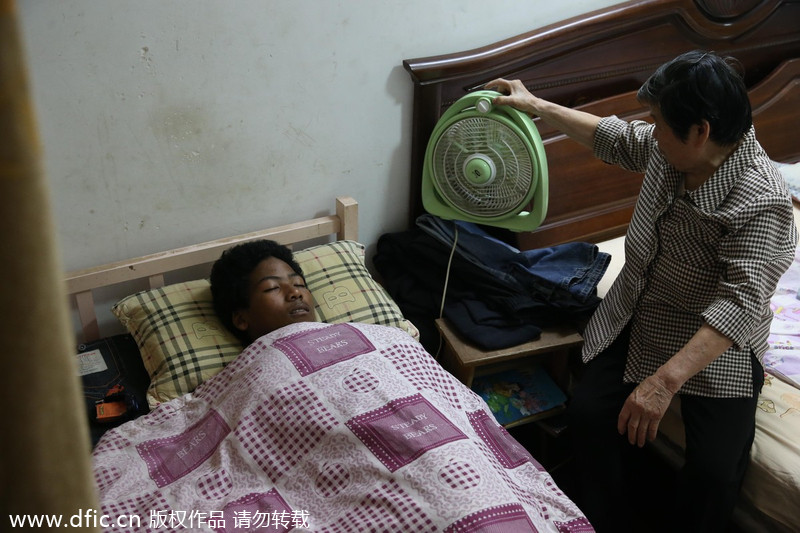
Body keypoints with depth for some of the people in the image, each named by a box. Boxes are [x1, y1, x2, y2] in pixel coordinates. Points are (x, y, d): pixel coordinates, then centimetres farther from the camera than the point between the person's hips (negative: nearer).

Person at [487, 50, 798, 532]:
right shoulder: (669, 147, -6)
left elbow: (741, 302, -36)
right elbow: (612, 137, 14)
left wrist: (666, 380, -44)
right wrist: (536, 105, 16)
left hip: (715, 342, -5)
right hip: (640, 315, 6)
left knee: (716, 468, -19)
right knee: (589, 412, -13)